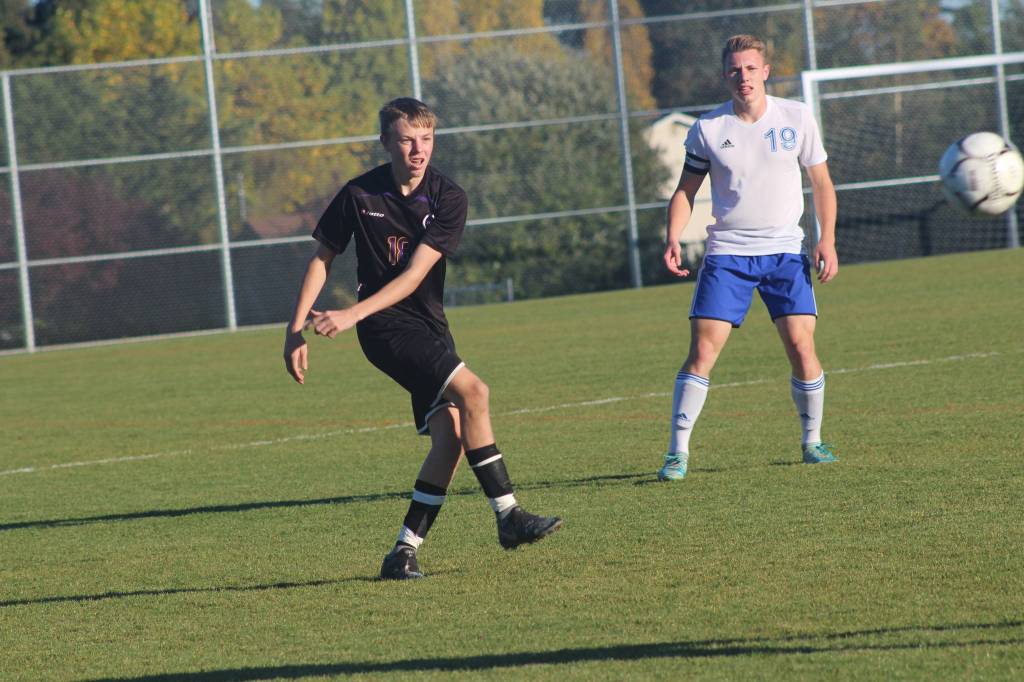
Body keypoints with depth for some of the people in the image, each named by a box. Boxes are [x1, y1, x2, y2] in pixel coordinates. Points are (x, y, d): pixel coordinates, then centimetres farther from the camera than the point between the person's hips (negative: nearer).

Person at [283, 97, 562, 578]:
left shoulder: (448, 199, -5)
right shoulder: (360, 195, -5)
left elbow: (415, 274, -13)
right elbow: (321, 259, 7)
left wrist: (353, 314, -23)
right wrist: (296, 330, 0)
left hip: (429, 326, 4)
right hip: (387, 328, -4)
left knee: (451, 435, -12)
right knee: (471, 390, -23)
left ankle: (404, 551, -4)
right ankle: (507, 516, -19)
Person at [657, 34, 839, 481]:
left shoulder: (796, 118, 1)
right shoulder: (708, 129, -1)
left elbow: (821, 182, 9)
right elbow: (686, 190, 7)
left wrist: (827, 240, -1)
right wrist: (673, 239, -10)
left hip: (785, 251, 1)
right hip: (727, 252, -1)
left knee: (802, 348, -7)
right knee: (702, 352, -10)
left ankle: (812, 441, 14)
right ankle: (678, 452, -5)